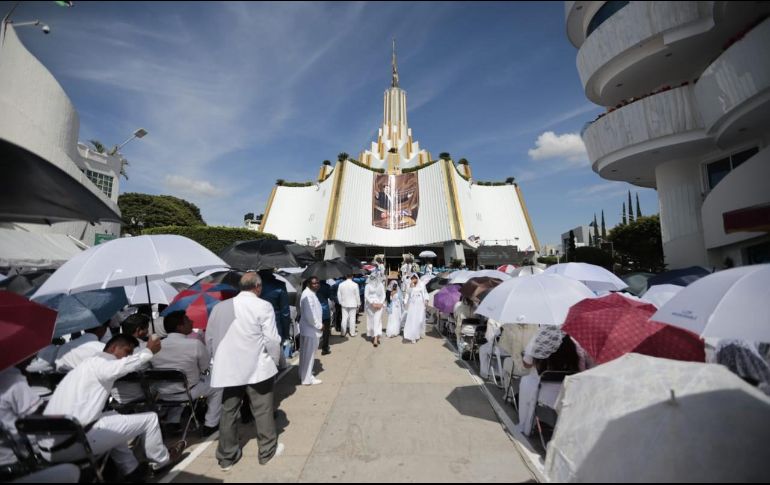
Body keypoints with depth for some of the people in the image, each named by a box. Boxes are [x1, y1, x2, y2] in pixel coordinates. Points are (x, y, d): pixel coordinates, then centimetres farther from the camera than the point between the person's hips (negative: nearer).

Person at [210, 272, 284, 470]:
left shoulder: (219, 307, 4)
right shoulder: (263, 306, -13)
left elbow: (210, 338, 12)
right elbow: (272, 340, -14)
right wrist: (274, 362, 1)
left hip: (228, 369, 5)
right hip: (256, 368, -4)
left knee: (228, 412, 17)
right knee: (263, 411, 11)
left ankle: (226, 457, 30)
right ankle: (268, 451, 26)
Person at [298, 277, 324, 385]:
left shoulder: (310, 293, 9)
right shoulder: (309, 295, -23)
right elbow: (309, 315, -29)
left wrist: (318, 324, 9)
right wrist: (319, 325, -17)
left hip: (307, 328, 11)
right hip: (311, 329, -11)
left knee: (305, 353, 21)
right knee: (309, 355, 3)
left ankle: (304, 375, 36)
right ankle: (307, 379, 16)